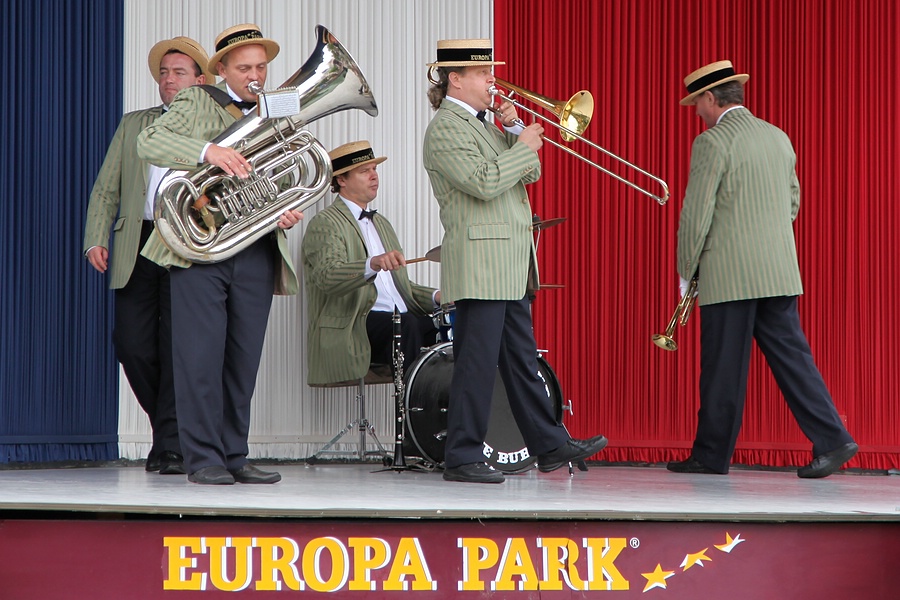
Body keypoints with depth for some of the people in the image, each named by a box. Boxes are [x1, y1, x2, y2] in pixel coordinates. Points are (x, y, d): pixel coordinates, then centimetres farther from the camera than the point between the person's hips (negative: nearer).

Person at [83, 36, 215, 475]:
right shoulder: (133, 124, 19)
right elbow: (106, 189, 15)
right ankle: (168, 424, 17)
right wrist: (96, 239, 2)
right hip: (137, 247, 3)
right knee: (132, 344, -4)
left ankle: (170, 446, -1)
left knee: (177, 347, -8)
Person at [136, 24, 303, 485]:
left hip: (257, 253, 4)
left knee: (243, 360, 5)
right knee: (200, 356, -6)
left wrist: (288, 213, -2)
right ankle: (202, 459, 0)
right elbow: (148, 142, -9)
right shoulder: (196, 103, 6)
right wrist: (207, 150, -24)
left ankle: (234, 457, 13)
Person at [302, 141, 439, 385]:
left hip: (400, 318, 7)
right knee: (408, 326, -36)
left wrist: (435, 296, 10)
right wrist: (373, 264, -38)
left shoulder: (381, 223, 29)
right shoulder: (324, 224, 0)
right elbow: (328, 277, -19)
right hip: (355, 327, -7)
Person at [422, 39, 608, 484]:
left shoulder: (480, 125, 20)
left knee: (521, 358, 13)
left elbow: (530, 173, 18)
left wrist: (513, 131, 4)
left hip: (508, 264, 10)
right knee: (477, 360, -7)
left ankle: (550, 446, 17)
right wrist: (523, 145, -12)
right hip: (480, 261, -10)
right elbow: (484, 183, -23)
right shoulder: (446, 128, -10)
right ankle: (462, 459, -2)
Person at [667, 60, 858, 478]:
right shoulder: (778, 137, 13)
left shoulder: (712, 142, -9)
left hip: (728, 276, -7)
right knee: (790, 355, 7)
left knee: (723, 368, 0)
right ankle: (832, 440, -1)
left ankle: (712, 455, 8)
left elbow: (695, 215, -11)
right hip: (780, 272, 7)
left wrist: (685, 272, -1)